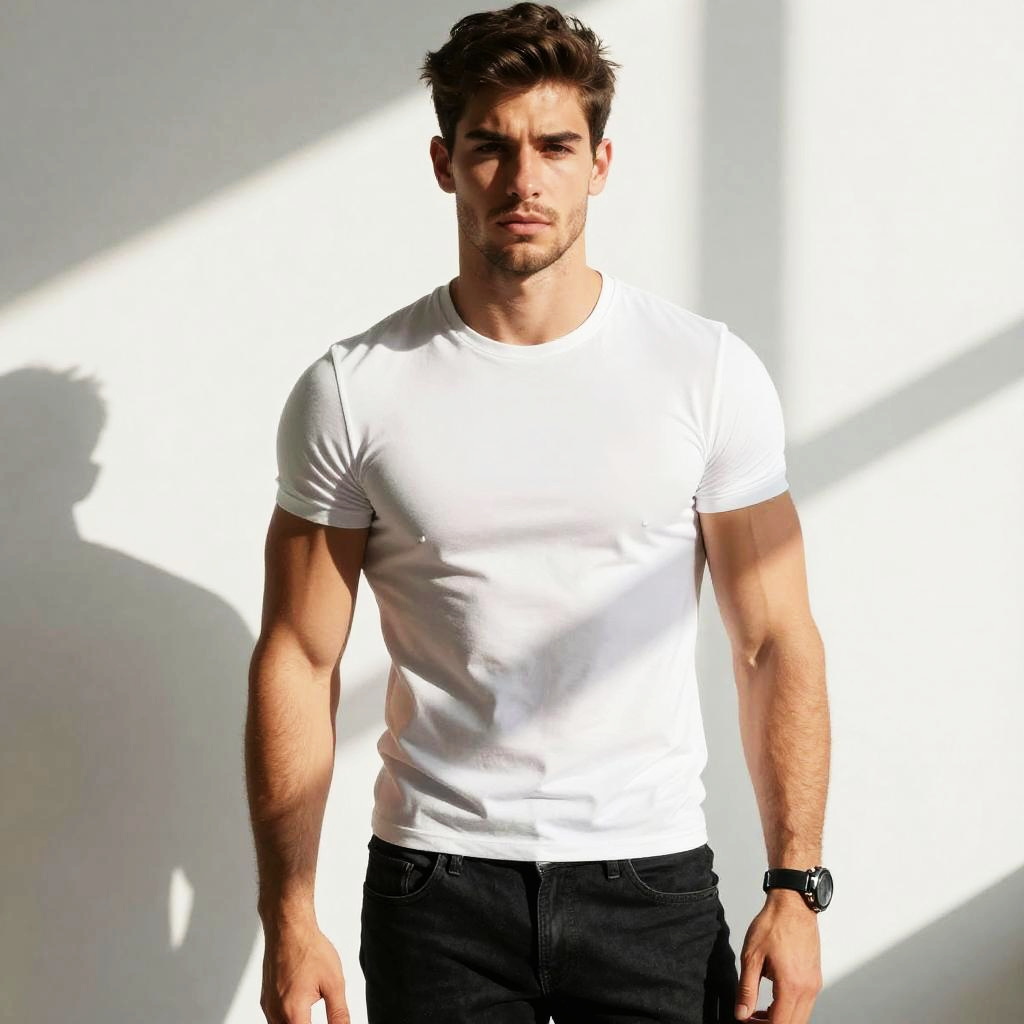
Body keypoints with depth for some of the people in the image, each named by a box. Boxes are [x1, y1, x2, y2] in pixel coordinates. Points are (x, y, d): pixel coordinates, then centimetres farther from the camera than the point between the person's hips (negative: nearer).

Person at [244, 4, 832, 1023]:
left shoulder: (711, 371, -3)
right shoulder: (351, 392, -3)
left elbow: (774, 642, 1)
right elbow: (298, 661, 0)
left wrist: (796, 886, -4)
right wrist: (288, 919, -4)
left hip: (651, 878, 0)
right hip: (436, 887, 0)